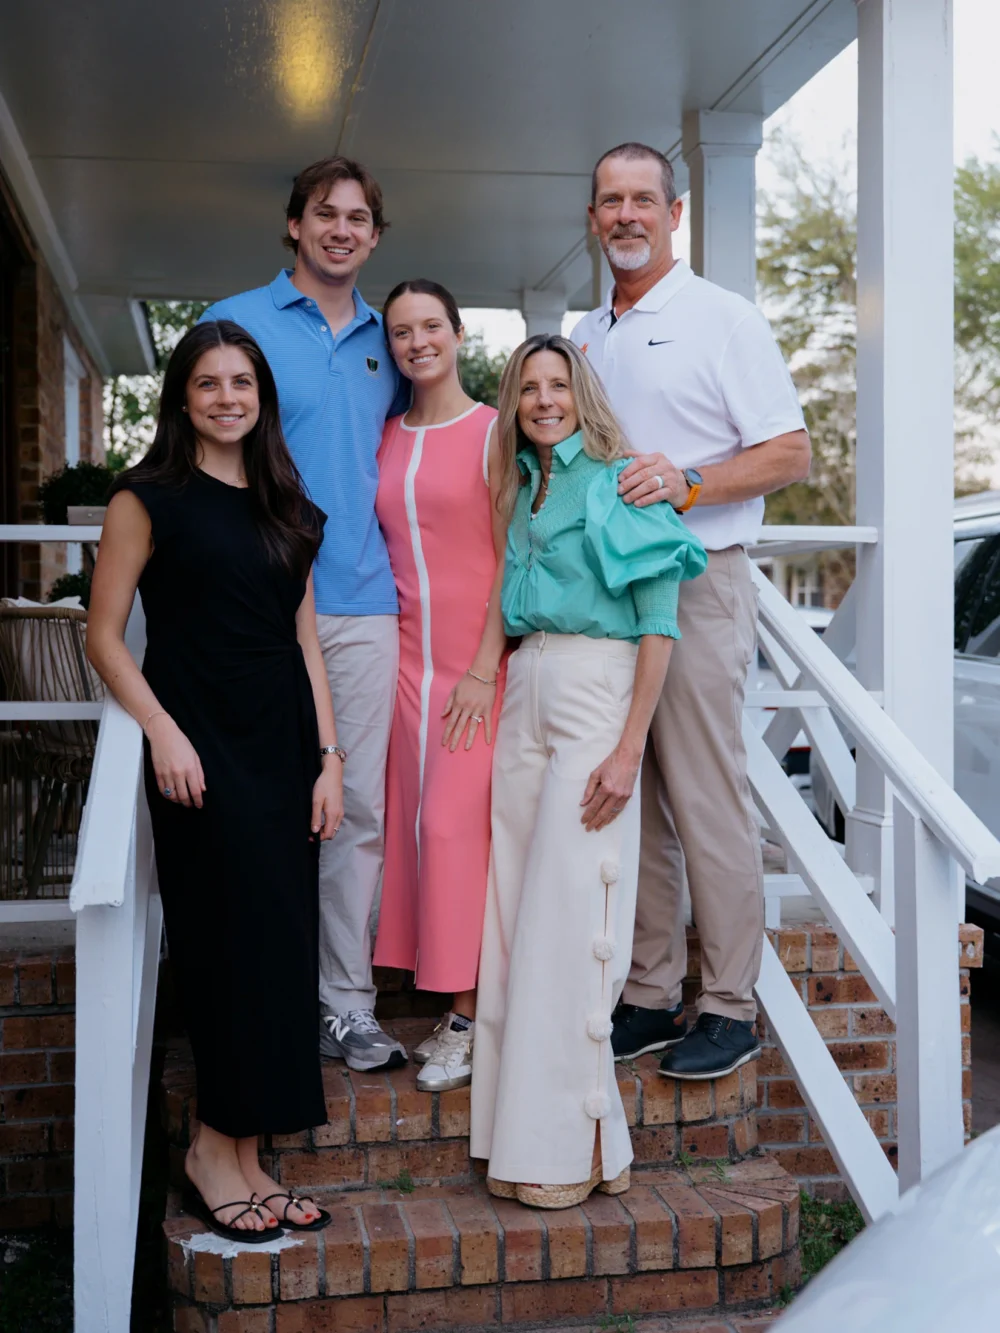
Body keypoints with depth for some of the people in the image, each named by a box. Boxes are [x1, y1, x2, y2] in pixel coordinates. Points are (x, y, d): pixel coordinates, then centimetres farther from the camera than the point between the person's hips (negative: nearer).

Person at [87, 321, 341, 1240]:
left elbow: (305, 639, 14)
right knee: (243, 938, -9)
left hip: (283, 746, 5)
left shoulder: (287, 509, 16)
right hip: (202, 748, -5)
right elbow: (105, 635, -2)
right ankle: (217, 1150, 6)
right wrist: (163, 731, -14)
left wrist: (329, 756, 7)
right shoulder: (150, 499, 1)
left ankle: (243, 1155, 13)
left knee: (283, 947, 3)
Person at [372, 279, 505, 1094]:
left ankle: (470, 1014, 3)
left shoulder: (493, 431, -2)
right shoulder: (383, 438, 13)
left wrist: (484, 667, -13)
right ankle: (457, 1004, 13)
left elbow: (512, 558, -7)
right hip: (404, 651, 5)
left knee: (458, 820, -8)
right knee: (416, 820, 4)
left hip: (477, 656, -5)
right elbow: (378, 549, 16)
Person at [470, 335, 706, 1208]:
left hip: (595, 692, -7)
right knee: (518, 913, 5)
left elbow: (658, 623, -9)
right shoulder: (521, 489, 18)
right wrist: (500, 695, 9)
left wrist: (628, 750, -15)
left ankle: (574, 1146, 3)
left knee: (569, 916, -7)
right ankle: (530, 1131, 14)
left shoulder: (620, 483, -3)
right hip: (524, 693, 7)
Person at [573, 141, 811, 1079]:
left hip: (695, 587, -6)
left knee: (707, 804, -4)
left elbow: (791, 454, -7)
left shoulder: (723, 320, -1)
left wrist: (688, 484, -19)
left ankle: (730, 1008, 7)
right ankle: (649, 997, 17)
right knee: (632, 802, 8)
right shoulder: (584, 340, 18)